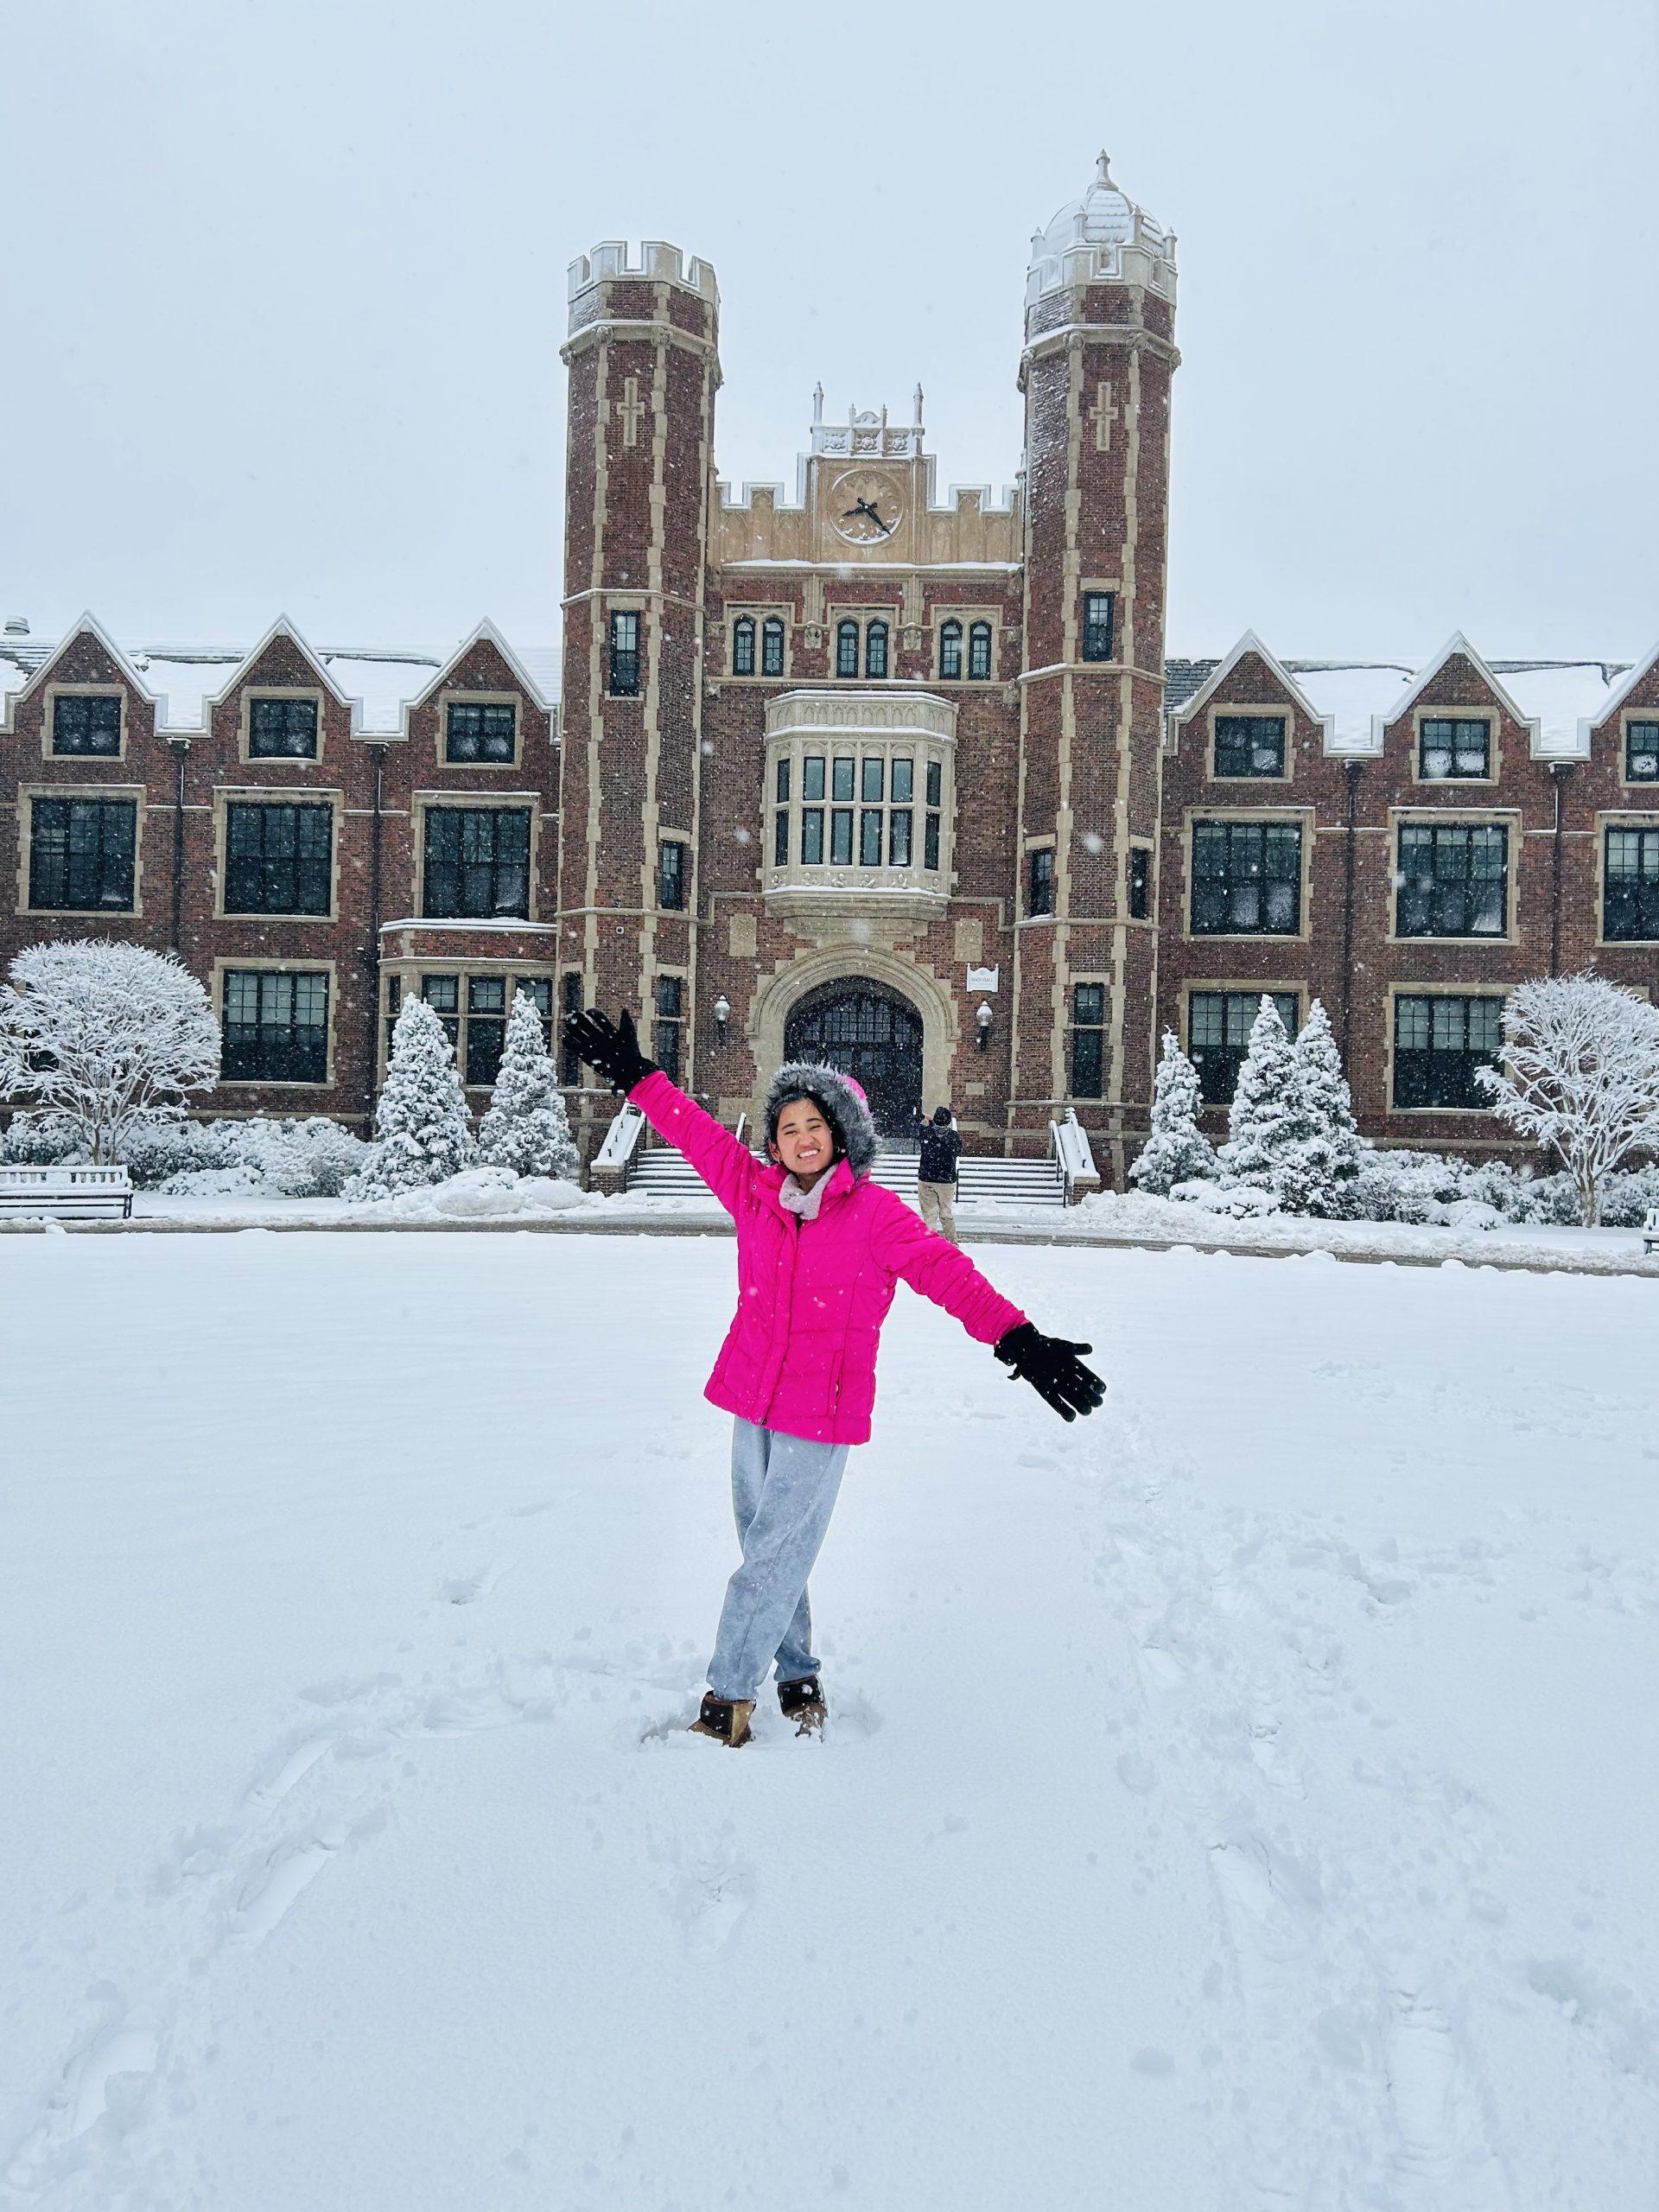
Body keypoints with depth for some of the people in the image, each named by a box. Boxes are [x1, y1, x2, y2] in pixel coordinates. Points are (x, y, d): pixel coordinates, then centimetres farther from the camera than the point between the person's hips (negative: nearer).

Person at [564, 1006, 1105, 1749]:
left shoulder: (873, 1212, -10)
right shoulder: (755, 1192, 3)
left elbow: (947, 1273, -19)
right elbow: (697, 1131, 12)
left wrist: (1019, 1340, -29)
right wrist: (635, 1075, 16)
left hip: (822, 1415, -5)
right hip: (752, 1402, 5)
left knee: (774, 1555, -2)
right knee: (767, 1546, 15)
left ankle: (729, 1696, 11)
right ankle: (797, 1676, 32)